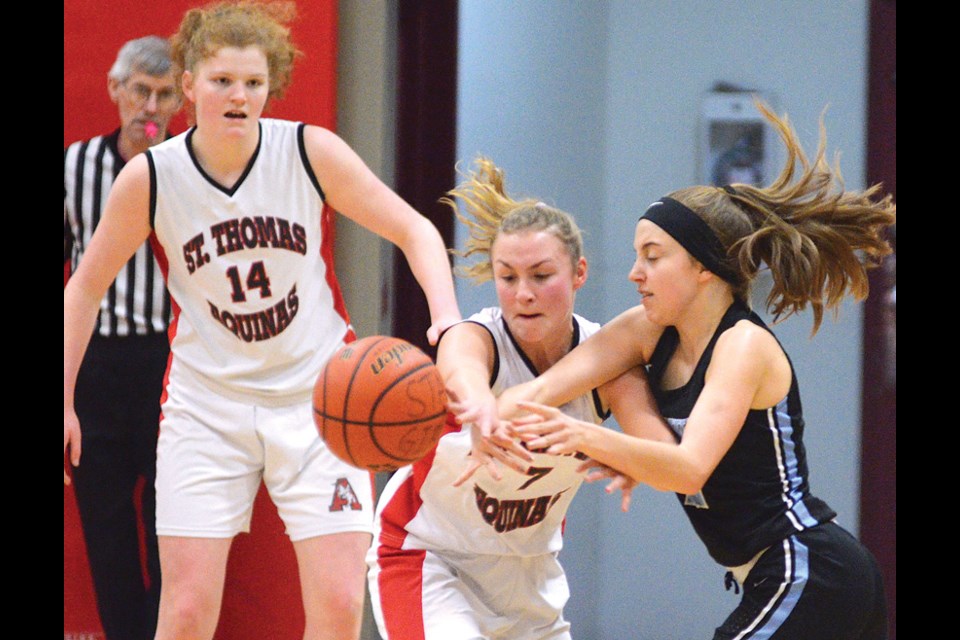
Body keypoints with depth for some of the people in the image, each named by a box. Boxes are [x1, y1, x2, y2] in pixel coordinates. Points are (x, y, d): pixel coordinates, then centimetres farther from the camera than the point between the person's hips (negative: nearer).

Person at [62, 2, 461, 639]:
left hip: (317, 398, 0)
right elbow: (87, 286, 6)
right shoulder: (150, 178, -9)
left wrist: (447, 320, -19)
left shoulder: (312, 152, -10)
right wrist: (63, 403, 6)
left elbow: (415, 231, -2)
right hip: (206, 406, 0)